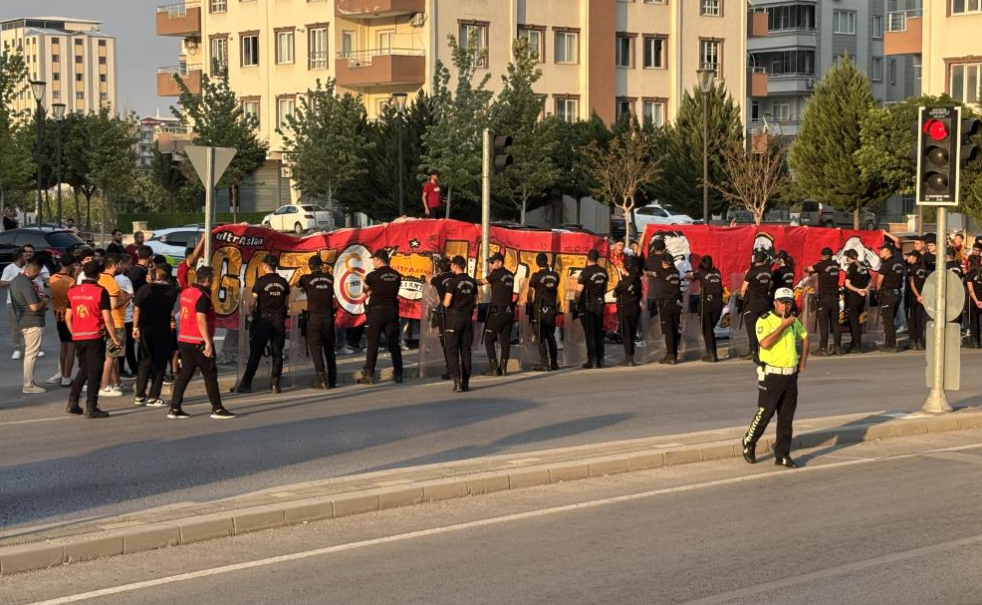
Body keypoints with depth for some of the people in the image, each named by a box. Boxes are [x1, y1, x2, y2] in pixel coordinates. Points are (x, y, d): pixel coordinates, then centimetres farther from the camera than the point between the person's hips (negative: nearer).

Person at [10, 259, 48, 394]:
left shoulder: (16, 280, 9)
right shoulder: (26, 284, -22)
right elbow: (34, 307, -25)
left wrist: (38, 296, 14)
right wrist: (44, 301, -6)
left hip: (22, 321, 10)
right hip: (33, 323, -10)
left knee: (28, 353, 17)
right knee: (31, 354, -4)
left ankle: (29, 382, 23)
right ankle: (28, 386, 0)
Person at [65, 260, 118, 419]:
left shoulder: (73, 291, 6)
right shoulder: (100, 291, -10)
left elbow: (68, 317, 9)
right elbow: (107, 318, -13)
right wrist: (115, 339, -6)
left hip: (78, 337, 5)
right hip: (95, 336, -5)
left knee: (84, 369, 19)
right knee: (94, 371, 1)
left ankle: (73, 402, 14)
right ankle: (91, 408, 1)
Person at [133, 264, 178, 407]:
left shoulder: (145, 288, -6)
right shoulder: (172, 291, -6)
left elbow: (136, 309, -2)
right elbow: (172, 312, 5)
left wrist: (135, 327, 7)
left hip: (145, 330, 2)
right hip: (163, 331, -2)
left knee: (145, 361, 14)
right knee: (160, 364, 6)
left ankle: (139, 396, 14)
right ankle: (153, 397, 2)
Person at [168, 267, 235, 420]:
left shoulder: (185, 293, 9)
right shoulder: (202, 297, -16)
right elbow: (201, 321, -22)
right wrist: (208, 342, -21)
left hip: (184, 340, 8)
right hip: (198, 342, -8)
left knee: (185, 373, 10)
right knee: (210, 375, 1)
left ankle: (175, 408, 6)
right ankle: (217, 409, 6)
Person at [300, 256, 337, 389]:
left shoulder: (307, 279, -3)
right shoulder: (329, 278, 6)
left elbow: (299, 286, 19)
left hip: (314, 317, -3)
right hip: (328, 316, 3)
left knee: (315, 347, -1)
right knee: (329, 348, 12)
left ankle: (322, 379, -10)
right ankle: (332, 380, 14)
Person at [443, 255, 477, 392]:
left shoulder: (453, 282, -13)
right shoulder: (472, 282, 6)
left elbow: (447, 303, -15)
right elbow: (475, 302, 12)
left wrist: (444, 301, 7)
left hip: (455, 317, -5)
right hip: (468, 317, 5)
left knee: (452, 350, -2)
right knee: (466, 350, 10)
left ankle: (457, 380, -16)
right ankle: (466, 382, 9)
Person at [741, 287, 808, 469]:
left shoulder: (794, 321, 9)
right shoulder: (765, 321, -10)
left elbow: (804, 337, 28)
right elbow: (765, 343, -26)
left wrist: (803, 359, 17)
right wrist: (783, 325, -24)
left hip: (790, 376, 6)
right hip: (771, 375, -6)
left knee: (786, 418, 6)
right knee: (764, 414, -2)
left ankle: (782, 455, 11)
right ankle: (748, 444, 20)